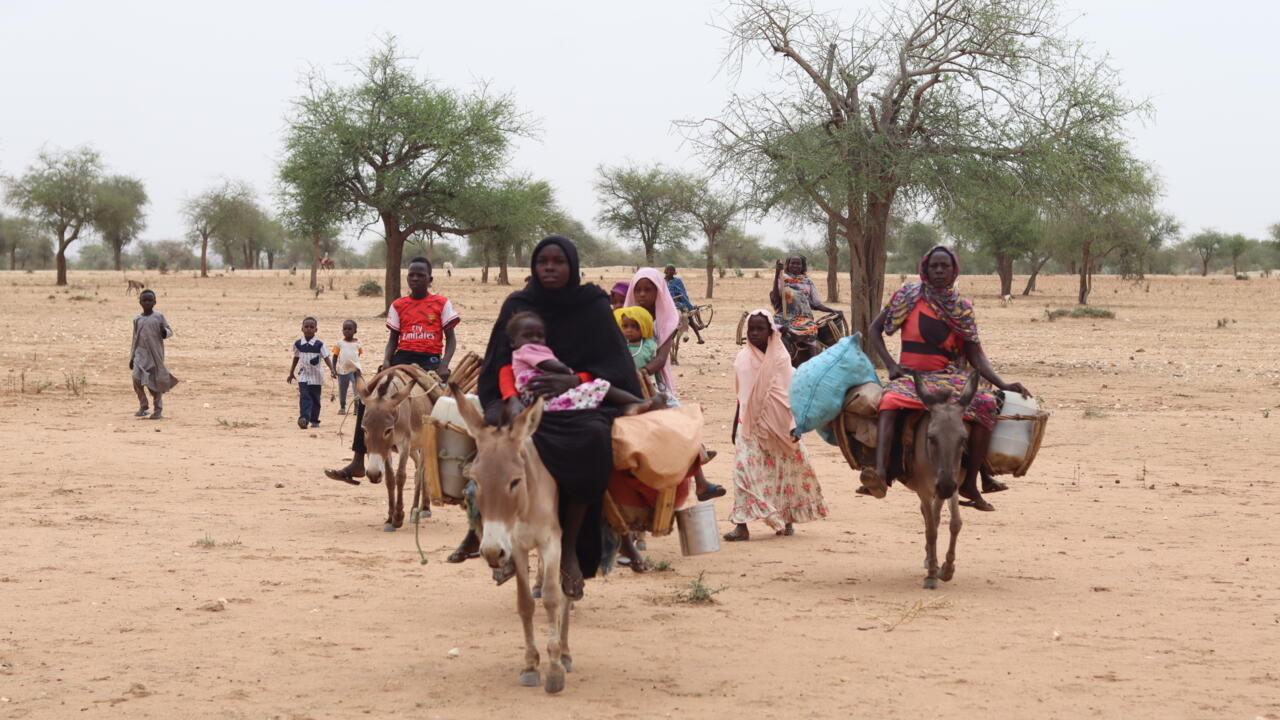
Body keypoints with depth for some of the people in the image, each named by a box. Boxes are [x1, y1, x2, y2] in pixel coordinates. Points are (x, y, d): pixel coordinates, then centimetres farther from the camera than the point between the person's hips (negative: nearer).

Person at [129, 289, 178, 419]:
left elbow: (170, 332, 4)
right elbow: (135, 339, 14)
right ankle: (143, 407, 3)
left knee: (155, 382, 0)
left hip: (155, 355, -2)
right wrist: (131, 357, 13)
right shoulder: (137, 319, 7)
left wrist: (164, 331, -20)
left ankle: (158, 410, 12)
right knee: (137, 379, -12)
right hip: (141, 354, 2)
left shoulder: (159, 317, 0)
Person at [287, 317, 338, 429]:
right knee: (304, 397, -14)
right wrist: (291, 373, 14)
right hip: (303, 375, 1)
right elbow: (296, 358, 12)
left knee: (315, 398, 9)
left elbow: (326, 358, -13)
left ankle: (314, 420, 21)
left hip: (316, 376, -1)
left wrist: (332, 369, -28)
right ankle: (304, 418, -25)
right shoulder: (298, 343, -1)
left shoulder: (319, 344, -9)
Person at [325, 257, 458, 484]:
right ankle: (358, 461, -9)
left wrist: (444, 366, -11)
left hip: (429, 361, -3)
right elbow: (392, 340, 14)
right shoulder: (398, 306, 13)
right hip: (402, 358, 3)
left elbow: (450, 339, 5)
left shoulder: (441, 303, 6)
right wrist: (386, 361, -6)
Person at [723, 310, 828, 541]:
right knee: (743, 468, -10)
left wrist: (794, 425, -11)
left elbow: (790, 392, -5)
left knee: (783, 470, 7)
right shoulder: (743, 358, 5)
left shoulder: (780, 357, -5)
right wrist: (735, 426, 15)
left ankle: (787, 519, 24)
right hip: (750, 425, 2)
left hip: (777, 424, -2)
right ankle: (741, 525, -13)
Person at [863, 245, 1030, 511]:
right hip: (910, 376, -2)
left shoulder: (963, 308, 11)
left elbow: (975, 355, 8)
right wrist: (890, 365, -5)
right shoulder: (909, 295, 6)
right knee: (891, 399, -37)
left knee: (986, 404, -25)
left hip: (948, 378, 2)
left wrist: (1003, 385, -4)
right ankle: (880, 474, -55)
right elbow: (875, 330, 9)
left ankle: (970, 482, -17)